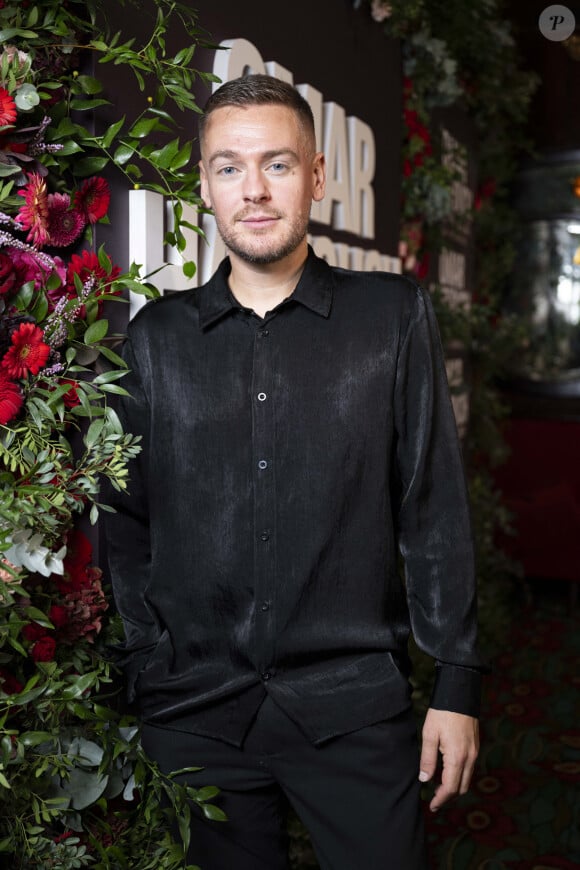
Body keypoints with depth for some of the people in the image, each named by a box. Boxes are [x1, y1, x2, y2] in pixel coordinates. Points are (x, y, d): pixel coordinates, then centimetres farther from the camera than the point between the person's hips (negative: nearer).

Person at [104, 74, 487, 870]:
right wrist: (144, 672, 0)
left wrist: (456, 684, -2)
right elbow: (128, 520, 7)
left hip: (354, 704, -1)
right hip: (193, 707, 2)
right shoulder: (157, 337, 5)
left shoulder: (392, 316, 1)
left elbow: (435, 507, 0)